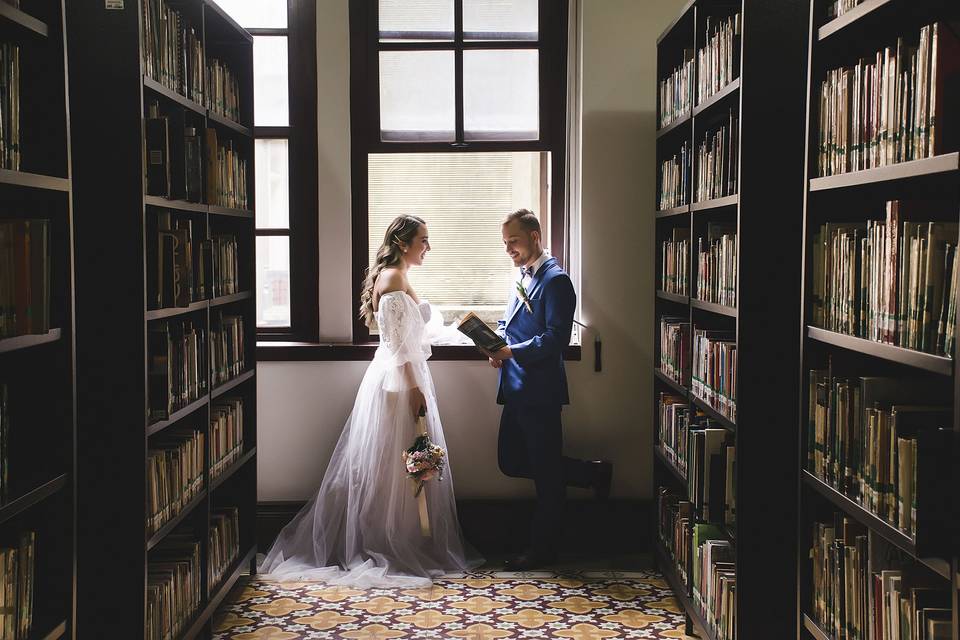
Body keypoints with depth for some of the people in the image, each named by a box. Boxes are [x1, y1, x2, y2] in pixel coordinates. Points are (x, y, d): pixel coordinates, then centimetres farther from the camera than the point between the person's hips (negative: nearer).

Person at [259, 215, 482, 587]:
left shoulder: (397, 278, 15)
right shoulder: (393, 278, -15)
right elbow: (396, 343, -20)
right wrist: (414, 389, -21)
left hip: (405, 377, 10)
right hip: (399, 382, -10)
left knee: (406, 465, 14)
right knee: (395, 465, -2)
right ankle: (391, 546, 7)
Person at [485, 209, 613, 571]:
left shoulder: (556, 280, -13)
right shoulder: (523, 277, 16)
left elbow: (556, 338, -21)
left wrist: (512, 351, -25)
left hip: (540, 393, -10)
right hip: (516, 390, 10)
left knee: (546, 474, 3)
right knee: (511, 463, 15)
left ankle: (542, 550, 16)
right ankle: (593, 474, 26)